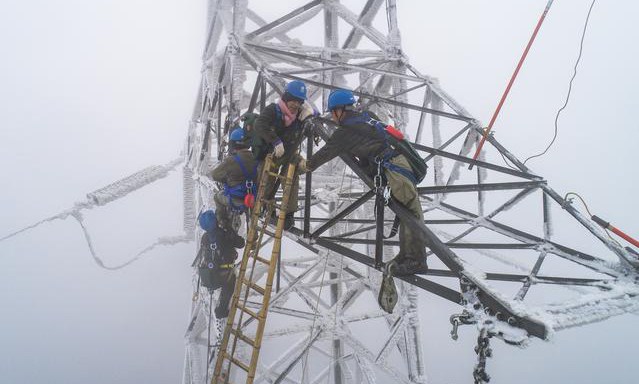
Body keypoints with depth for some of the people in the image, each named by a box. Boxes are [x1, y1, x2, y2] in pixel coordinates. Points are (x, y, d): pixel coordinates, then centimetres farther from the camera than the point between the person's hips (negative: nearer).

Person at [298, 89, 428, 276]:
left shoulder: (345, 131, -4)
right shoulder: (368, 115, 18)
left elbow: (327, 152, 8)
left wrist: (307, 165, 23)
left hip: (394, 168, -9)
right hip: (404, 161, 9)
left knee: (410, 214, -10)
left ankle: (416, 260, -9)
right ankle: (407, 255, 15)